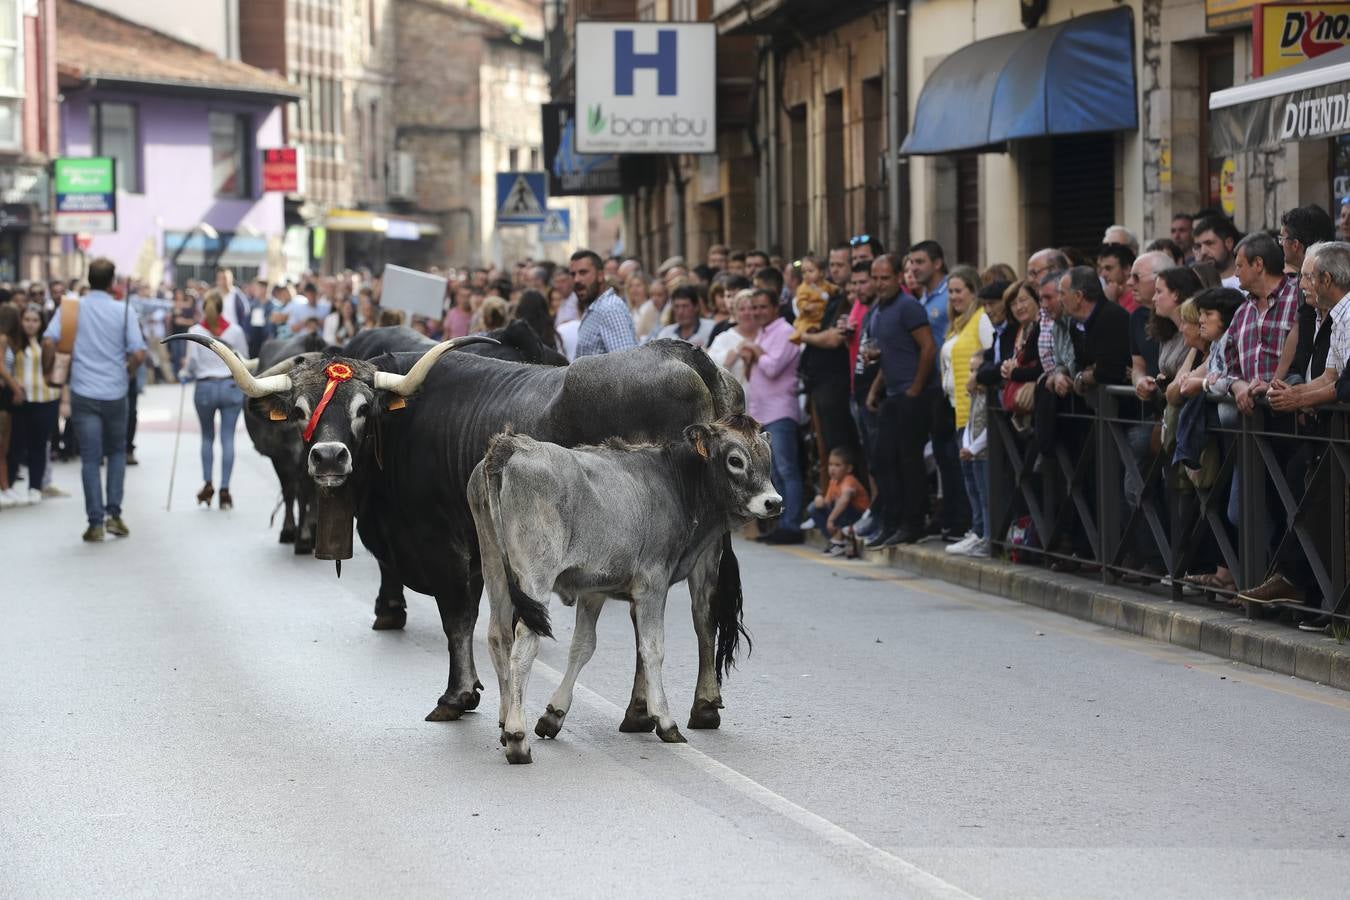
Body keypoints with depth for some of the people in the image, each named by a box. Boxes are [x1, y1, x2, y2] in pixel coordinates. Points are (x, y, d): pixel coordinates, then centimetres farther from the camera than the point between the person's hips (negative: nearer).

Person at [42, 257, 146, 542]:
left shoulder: (70, 307, -2)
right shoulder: (122, 310, -4)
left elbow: (49, 341, -13)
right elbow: (138, 354, -9)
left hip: (84, 393, 0)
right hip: (115, 393, 0)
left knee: (90, 458, 3)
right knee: (117, 452, 19)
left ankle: (95, 522, 0)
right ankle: (114, 513, 9)